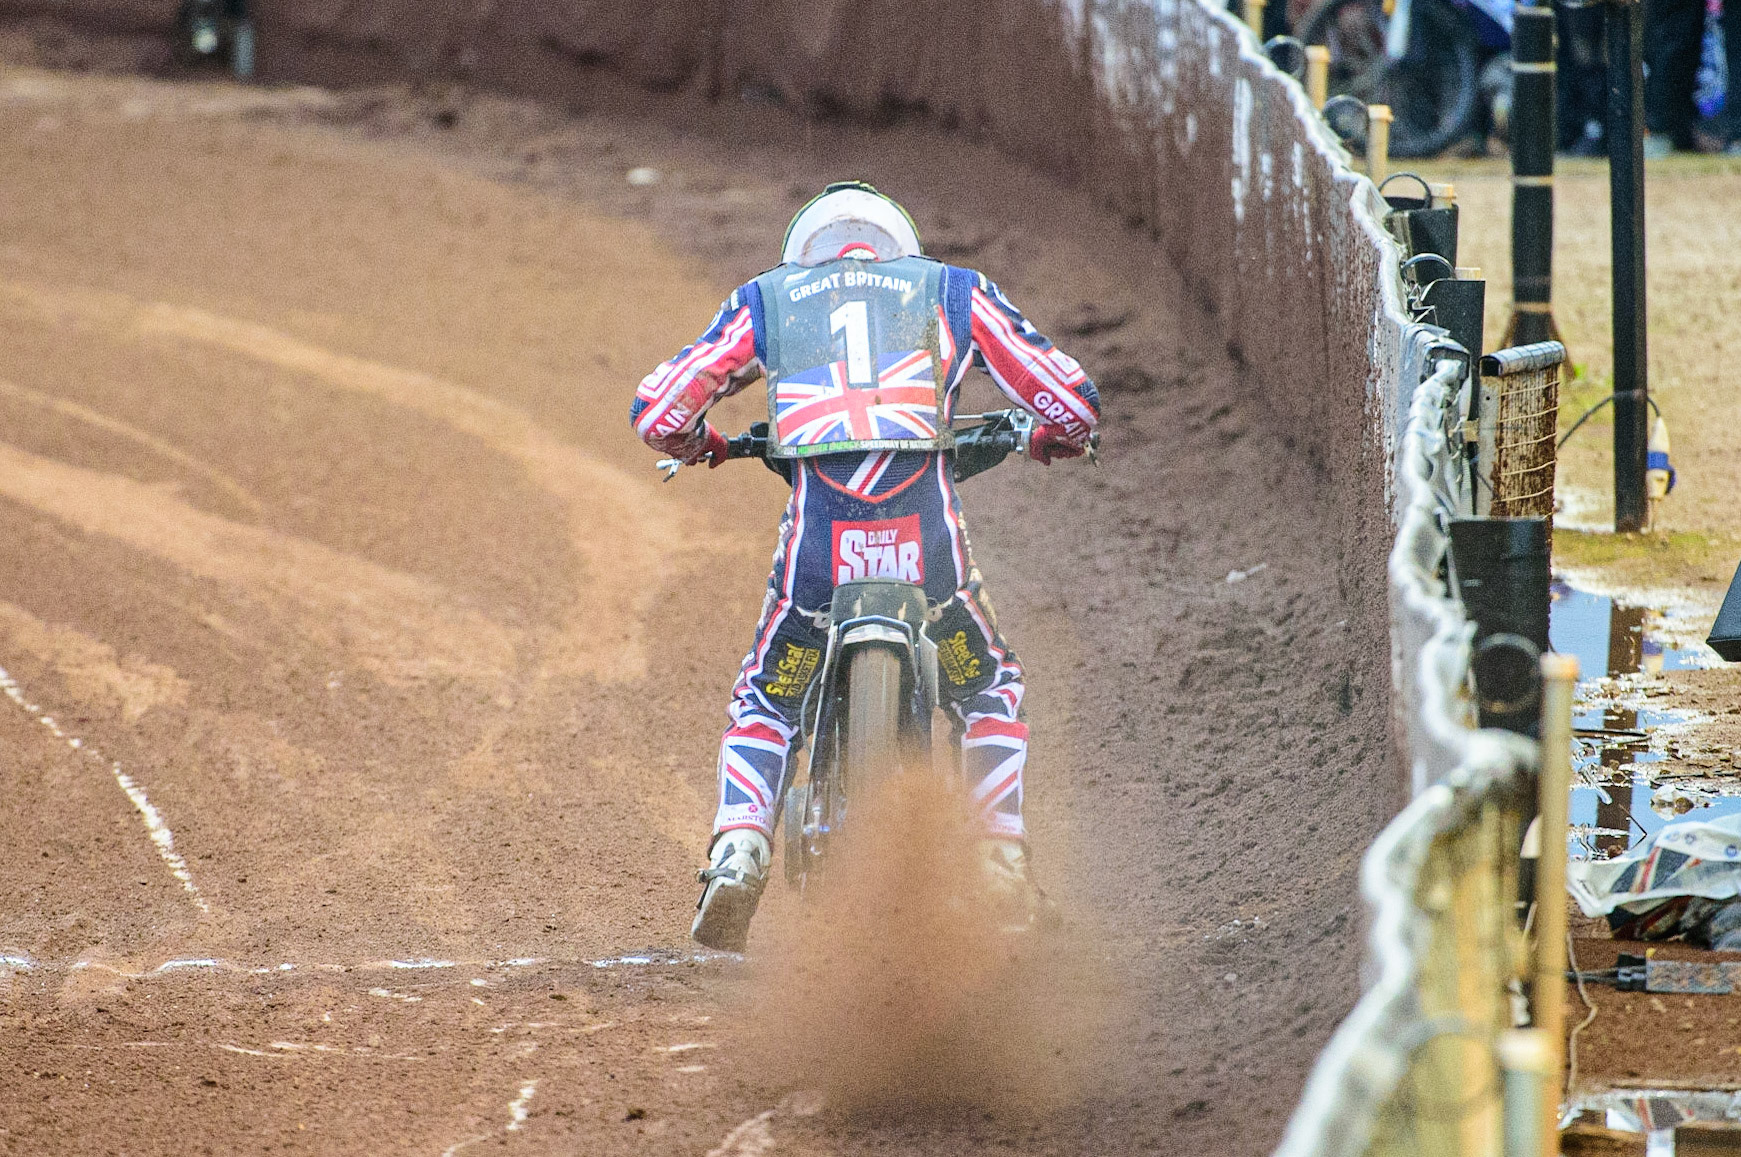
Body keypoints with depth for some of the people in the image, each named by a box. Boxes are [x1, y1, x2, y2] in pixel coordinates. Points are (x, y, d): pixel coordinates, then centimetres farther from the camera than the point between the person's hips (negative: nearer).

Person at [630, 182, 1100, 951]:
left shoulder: (765, 302, 25)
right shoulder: (952, 292, 24)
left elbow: (654, 411, 20)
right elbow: (1072, 400, 20)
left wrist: (703, 447, 43)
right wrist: (1051, 440, 45)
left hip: (816, 542, 0)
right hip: (928, 538, 0)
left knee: (765, 705, 24)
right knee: (989, 691, 28)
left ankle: (738, 851, 0)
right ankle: (1003, 865, 16)